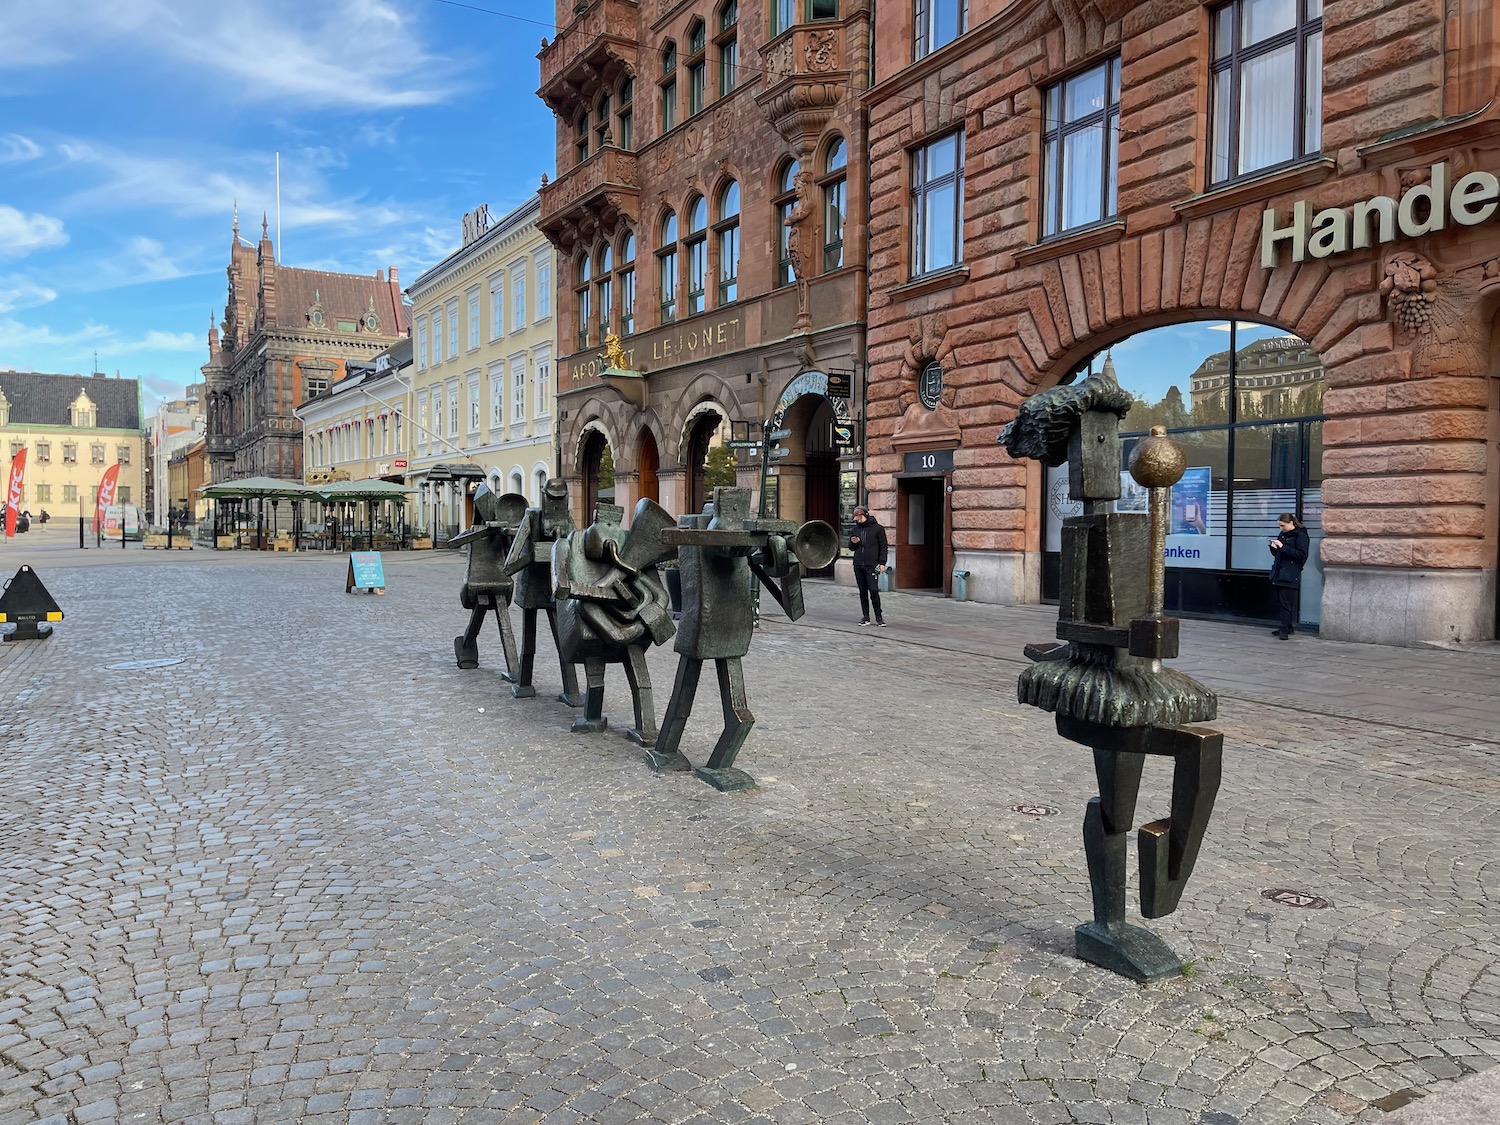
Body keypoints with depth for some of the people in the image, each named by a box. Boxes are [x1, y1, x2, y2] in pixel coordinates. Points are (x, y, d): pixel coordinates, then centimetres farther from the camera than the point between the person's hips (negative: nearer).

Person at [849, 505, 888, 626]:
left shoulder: (877, 528, -1)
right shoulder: (855, 529, 12)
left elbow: (883, 546, 0)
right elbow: (851, 547, 21)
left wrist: (882, 563, -8)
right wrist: (853, 542, -3)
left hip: (872, 565, -5)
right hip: (858, 565, 5)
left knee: (874, 591, -9)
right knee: (862, 591, 8)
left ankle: (879, 617, 1)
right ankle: (865, 617, 14)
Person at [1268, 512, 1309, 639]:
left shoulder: (1301, 535, -7)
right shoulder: (1283, 534, 16)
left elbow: (1301, 554, -17)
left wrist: (1283, 547, -21)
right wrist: (1273, 548, 1)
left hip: (1290, 575, -8)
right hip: (1279, 573, 8)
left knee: (1286, 602, -10)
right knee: (1282, 601, 9)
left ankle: (1284, 629, -9)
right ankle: (1289, 627, 17)